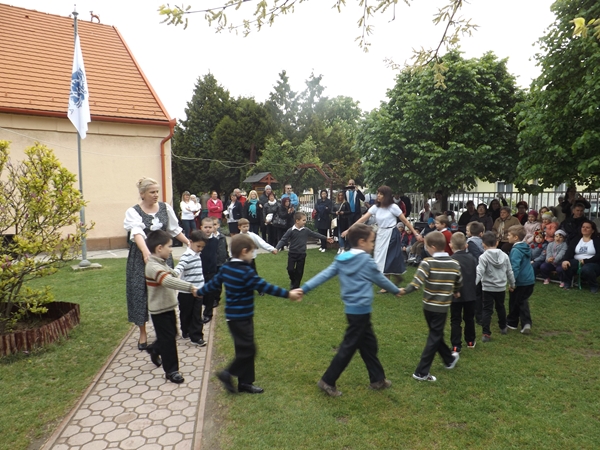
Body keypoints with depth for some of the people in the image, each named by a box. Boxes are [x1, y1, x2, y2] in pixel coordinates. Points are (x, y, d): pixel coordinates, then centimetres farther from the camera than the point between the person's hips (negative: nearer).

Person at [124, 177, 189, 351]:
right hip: (141, 257, -2)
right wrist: (146, 252, -42)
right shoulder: (133, 212, -8)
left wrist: (189, 243, 9)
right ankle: (143, 334, 18)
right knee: (141, 293, 2)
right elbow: (137, 233, -25)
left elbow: (175, 229, 13)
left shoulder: (165, 207, 3)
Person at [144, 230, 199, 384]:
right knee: (168, 339, -1)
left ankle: (154, 349, 46)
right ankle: (171, 371, 12)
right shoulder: (153, 267, -26)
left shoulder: (161, 263, 7)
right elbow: (169, 281, -41)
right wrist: (191, 287, -47)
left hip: (168, 307, 9)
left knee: (171, 335, 21)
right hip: (159, 310, -9)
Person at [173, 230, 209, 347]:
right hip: (186, 292, -6)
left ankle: (196, 335, 11)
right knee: (186, 314, 13)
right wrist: (174, 273, -54)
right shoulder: (187, 256, -16)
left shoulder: (197, 254, 8)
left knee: (197, 314, 6)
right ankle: (186, 332, 30)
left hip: (198, 291, 6)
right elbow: (179, 267, -33)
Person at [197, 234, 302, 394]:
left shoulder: (226, 267, 3)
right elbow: (265, 287, -23)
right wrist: (288, 294, -18)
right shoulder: (246, 272, -22)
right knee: (248, 349, 1)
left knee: (244, 348, 15)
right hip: (241, 318, -9)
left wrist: (200, 292, 33)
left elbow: (213, 283, 14)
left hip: (234, 316, 9)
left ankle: (245, 382, 24)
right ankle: (228, 373, 10)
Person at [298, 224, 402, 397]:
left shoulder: (341, 259, 4)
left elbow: (324, 275, -3)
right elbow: (380, 279, 0)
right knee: (348, 347, 2)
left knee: (369, 344, 19)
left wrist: (304, 289, -6)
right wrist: (397, 290, 17)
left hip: (352, 308, 8)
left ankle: (377, 379, 32)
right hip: (361, 309, -8)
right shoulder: (366, 260, -13)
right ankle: (327, 381, 10)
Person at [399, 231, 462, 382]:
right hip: (442, 307, 1)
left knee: (436, 335, 21)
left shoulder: (427, 263, -15)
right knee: (434, 338, 7)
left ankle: (449, 359, 41)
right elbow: (459, 283, 13)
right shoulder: (454, 264, -2)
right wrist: (455, 292, 33)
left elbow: (417, 282, -26)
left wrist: (404, 291, -17)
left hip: (428, 306, -1)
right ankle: (421, 372, 6)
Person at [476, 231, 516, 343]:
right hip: (501, 287, 5)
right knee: (500, 307, 25)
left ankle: (486, 334, -6)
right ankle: (503, 327, 42)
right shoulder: (504, 256, 0)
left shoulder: (484, 257, -15)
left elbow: (479, 272, -24)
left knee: (486, 310, -1)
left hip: (488, 288, -5)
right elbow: (509, 271, 9)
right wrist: (512, 284, 23)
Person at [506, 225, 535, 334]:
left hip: (520, 281, -8)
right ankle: (526, 323, 1)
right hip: (530, 280, 8)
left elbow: (515, 267, -27)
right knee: (523, 301, 15)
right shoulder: (526, 247, 7)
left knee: (514, 302, 10)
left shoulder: (516, 250, -21)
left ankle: (512, 322, 25)